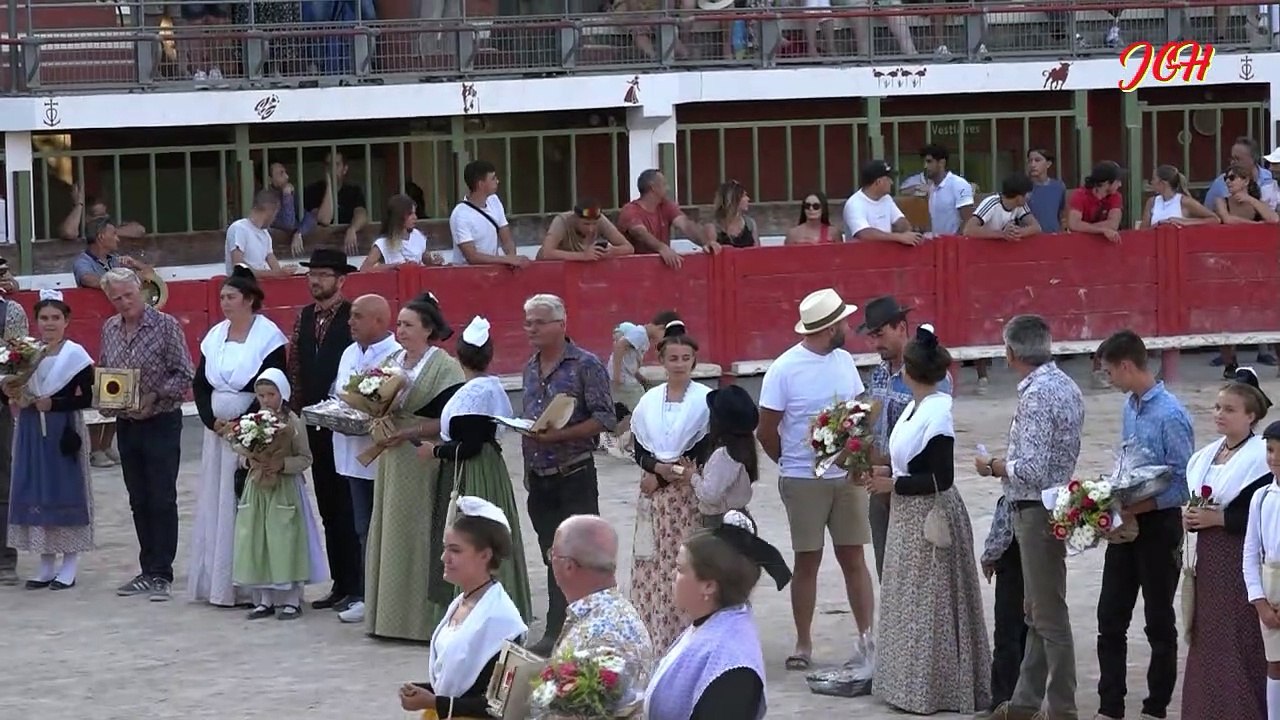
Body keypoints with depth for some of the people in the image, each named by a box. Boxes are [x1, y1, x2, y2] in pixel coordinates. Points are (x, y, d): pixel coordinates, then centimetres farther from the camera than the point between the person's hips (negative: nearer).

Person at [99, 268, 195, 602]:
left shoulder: (166, 325, -10)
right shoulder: (109, 329, 7)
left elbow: (184, 375, -10)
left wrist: (154, 397, -20)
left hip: (161, 423, -6)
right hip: (126, 424, 6)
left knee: (162, 500, -3)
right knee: (139, 502, 10)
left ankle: (161, 574, 1)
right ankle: (148, 570, 17)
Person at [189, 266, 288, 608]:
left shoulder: (268, 335, -8)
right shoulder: (215, 336, 10)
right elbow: (200, 385, 10)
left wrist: (239, 425, -15)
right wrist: (212, 421, -5)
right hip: (218, 433, 6)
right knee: (216, 505, 7)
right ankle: (218, 583, 12)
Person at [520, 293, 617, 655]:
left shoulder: (586, 365, -8)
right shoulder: (530, 368, 13)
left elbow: (605, 419, -13)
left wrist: (559, 435, -21)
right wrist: (528, 467, 16)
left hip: (574, 476, -7)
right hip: (539, 478, 7)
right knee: (553, 557, 10)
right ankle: (556, 634, 14)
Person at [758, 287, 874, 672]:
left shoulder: (844, 361, 5)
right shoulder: (785, 369, -12)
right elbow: (766, 431, -6)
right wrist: (792, 463, 5)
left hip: (847, 477, 4)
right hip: (803, 481, -4)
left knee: (853, 558, 5)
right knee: (807, 562, 4)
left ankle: (867, 637, 9)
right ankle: (803, 644, 13)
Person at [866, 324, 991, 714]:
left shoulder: (938, 412, -21)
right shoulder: (916, 406, 5)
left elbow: (941, 479, -23)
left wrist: (893, 484, -15)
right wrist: (886, 471, 2)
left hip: (931, 517, -9)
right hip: (910, 518, 9)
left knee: (930, 605, 2)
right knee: (911, 601, 16)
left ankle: (935, 688, 12)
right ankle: (915, 682, 26)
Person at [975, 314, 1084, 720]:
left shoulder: (1036, 395, -21)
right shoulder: (1066, 386, 9)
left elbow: (1031, 470, -26)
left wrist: (993, 467, -10)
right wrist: (1007, 465, 14)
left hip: (1038, 512, -10)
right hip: (1058, 502, 10)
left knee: (1049, 615, -2)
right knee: (1038, 613, 16)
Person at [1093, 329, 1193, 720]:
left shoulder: (1170, 415, -19)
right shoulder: (1130, 406, 6)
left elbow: (1185, 484, -20)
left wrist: (1135, 508, -24)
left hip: (1158, 527, -8)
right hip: (1126, 525, 8)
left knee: (1159, 622, 7)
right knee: (1110, 619, 7)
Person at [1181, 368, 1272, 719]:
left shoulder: (1260, 457, -11)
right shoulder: (1206, 455, 13)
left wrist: (1217, 518, -17)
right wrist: (1188, 516, 3)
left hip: (1237, 560, -8)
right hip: (1205, 561, 8)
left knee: (1239, 644, -6)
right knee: (1206, 640, 11)